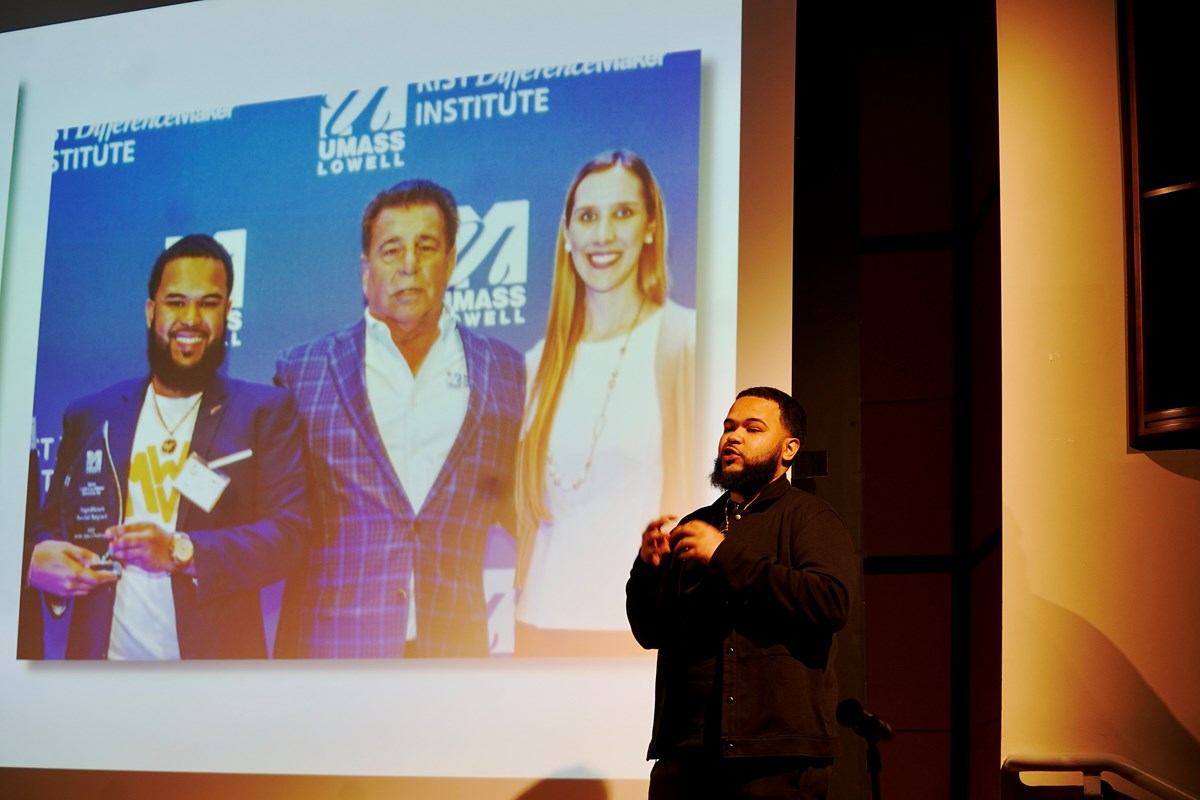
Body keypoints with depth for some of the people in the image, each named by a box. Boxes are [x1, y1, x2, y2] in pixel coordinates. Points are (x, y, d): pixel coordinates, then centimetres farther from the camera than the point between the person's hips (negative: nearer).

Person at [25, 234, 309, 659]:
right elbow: (50, 523, 14)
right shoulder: (89, 416, 10)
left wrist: (182, 551, -19)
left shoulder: (265, 412, 3)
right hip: (104, 657, 2)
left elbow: (288, 533, -6)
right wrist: (37, 556, -9)